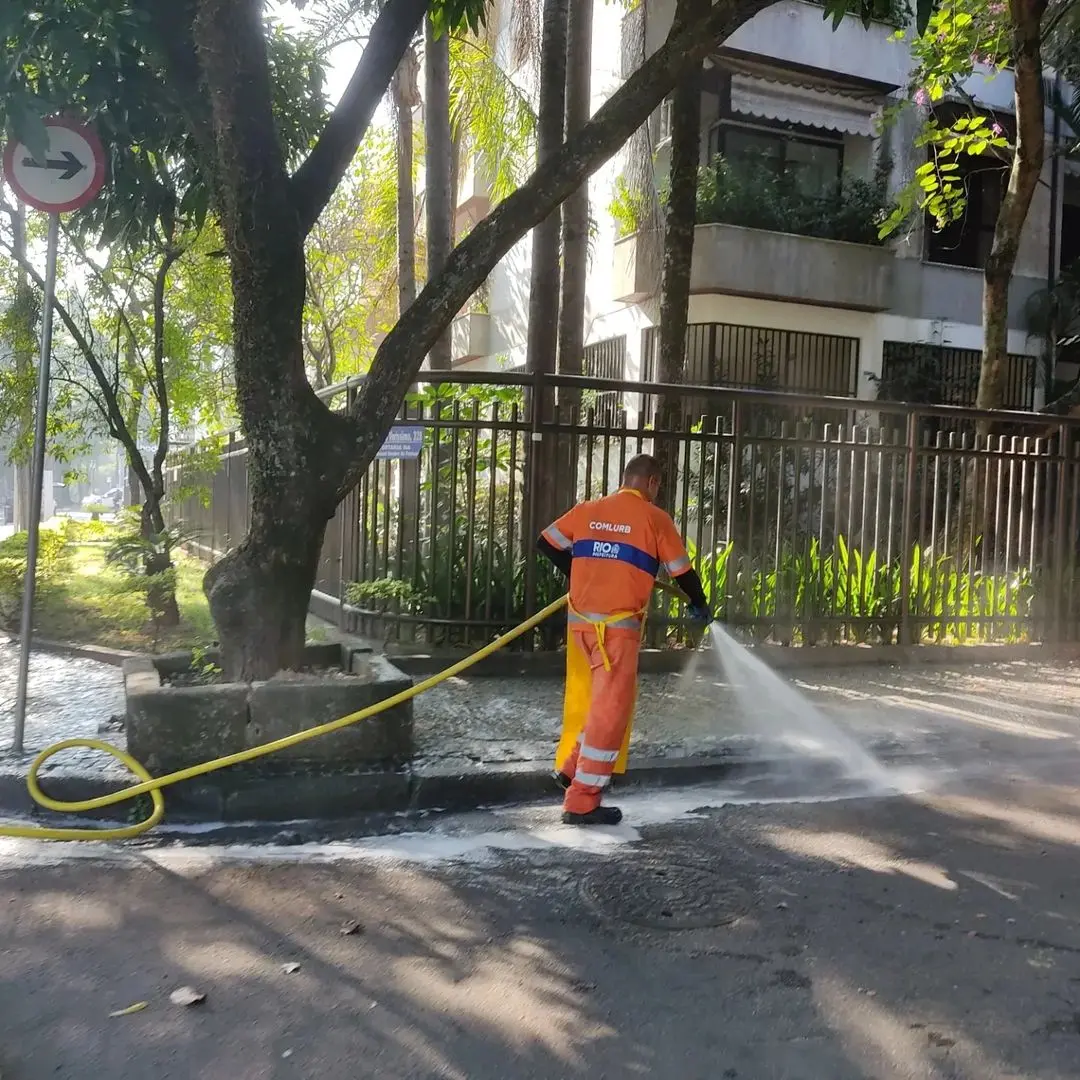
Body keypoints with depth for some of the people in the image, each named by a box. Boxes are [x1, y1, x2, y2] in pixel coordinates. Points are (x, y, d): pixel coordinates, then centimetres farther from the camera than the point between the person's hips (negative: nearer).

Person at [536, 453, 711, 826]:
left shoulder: (588, 510, 10)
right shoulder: (655, 518, -2)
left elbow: (546, 544, 13)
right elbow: (682, 572, 5)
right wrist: (699, 605, 24)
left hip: (582, 620, 6)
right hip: (617, 626, -6)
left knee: (603, 699, 23)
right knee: (611, 708, 1)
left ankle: (572, 768, 26)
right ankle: (581, 802, 4)